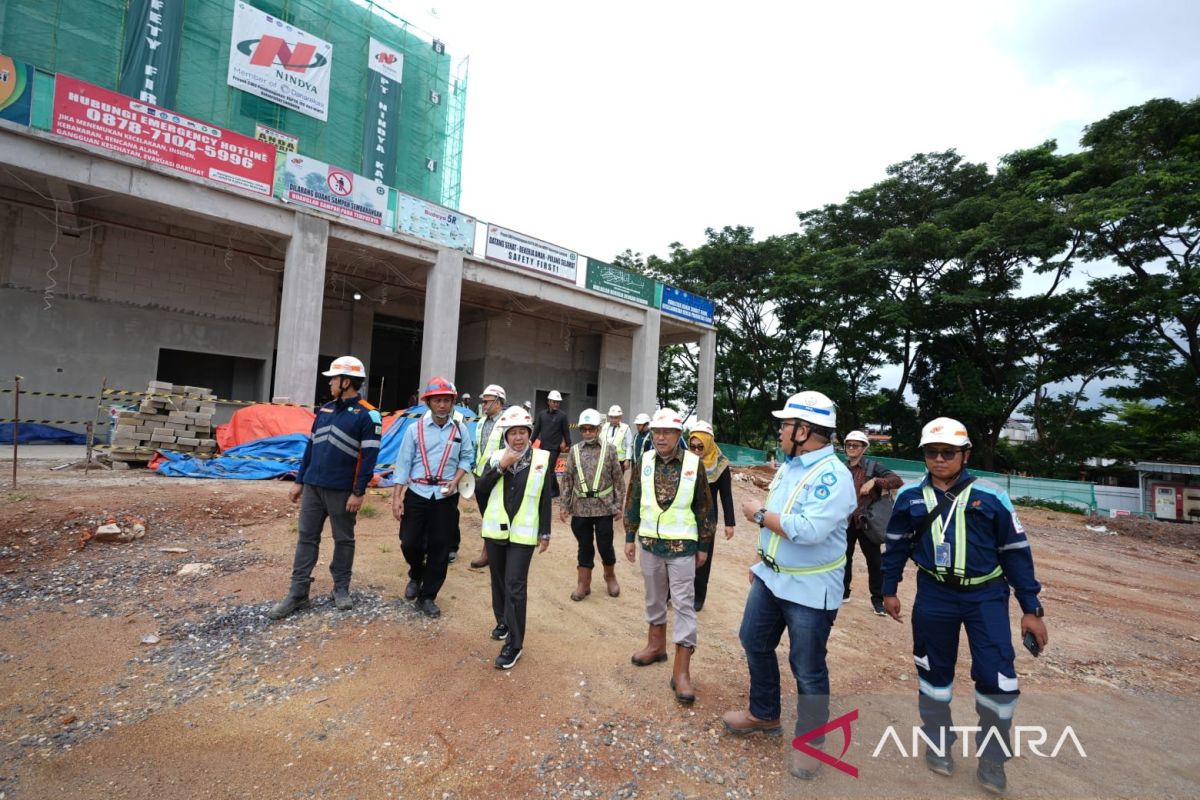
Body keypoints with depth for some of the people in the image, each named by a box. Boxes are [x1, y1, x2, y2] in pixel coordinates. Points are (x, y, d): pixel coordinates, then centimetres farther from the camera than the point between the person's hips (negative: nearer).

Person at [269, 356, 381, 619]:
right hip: (312, 487, 6)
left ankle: (341, 588, 24)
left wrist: (359, 492, -15)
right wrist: (299, 481, 13)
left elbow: (369, 456, -13)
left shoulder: (367, 415, -10)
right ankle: (298, 593, 17)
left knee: (343, 540, 8)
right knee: (306, 538, 9)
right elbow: (311, 446, 15)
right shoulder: (325, 409, 11)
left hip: (342, 491, -6)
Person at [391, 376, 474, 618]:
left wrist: (455, 481, -8)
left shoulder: (460, 430, 1)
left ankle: (427, 597, 21)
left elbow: (467, 458, 8)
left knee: (440, 549, 4)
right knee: (409, 542, 3)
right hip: (416, 495, 0)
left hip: (446, 498, 1)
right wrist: (397, 497, -6)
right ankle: (416, 576, 36)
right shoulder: (415, 429, -3)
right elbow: (403, 464, -2)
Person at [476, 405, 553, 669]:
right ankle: (503, 621, 41)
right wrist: (501, 466, -20)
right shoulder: (496, 457, 0)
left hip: (523, 533, -3)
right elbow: (481, 488, -9)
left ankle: (514, 643, 6)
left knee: (515, 586, -5)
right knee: (498, 580, 19)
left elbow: (545, 499, -3)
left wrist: (545, 533, -1)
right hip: (495, 529, 4)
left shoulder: (542, 459, -7)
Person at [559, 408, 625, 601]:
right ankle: (583, 583, 25)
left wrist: (619, 505, -3)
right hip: (581, 508, 2)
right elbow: (567, 480, 5)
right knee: (585, 546, 11)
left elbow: (618, 479, -1)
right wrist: (564, 506, 2)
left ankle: (610, 577, 33)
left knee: (605, 545, 7)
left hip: (604, 507, -1)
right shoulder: (574, 450, 2)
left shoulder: (609, 449, -3)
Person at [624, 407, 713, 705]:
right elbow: (632, 501, 6)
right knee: (654, 598, 18)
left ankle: (682, 672, 9)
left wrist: (704, 546, 1)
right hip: (650, 542, 3)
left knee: (684, 604, 1)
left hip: (682, 546, -3)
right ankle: (656, 645, 40)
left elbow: (704, 508, -2)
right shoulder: (644, 461, -1)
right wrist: (630, 537, 7)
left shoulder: (694, 463, -8)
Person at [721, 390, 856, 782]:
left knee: (808, 669, 8)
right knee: (755, 644, 20)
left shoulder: (833, 476, -23)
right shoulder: (788, 466, 5)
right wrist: (761, 559, 17)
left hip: (810, 589, -9)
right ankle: (764, 714, 42)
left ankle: (810, 741, 32)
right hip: (771, 577, 9)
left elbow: (808, 530, -34)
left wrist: (760, 514, -22)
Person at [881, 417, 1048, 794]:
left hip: (986, 595, -1)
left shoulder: (990, 496, -8)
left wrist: (1030, 608, 1)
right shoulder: (910, 496, -3)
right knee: (934, 669, 13)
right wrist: (889, 589, 11)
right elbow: (896, 544, 8)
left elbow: (1016, 551, 0)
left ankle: (992, 757, 23)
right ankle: (938, 741, 36)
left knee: (997, 677, -3)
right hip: (934, 595, 1)